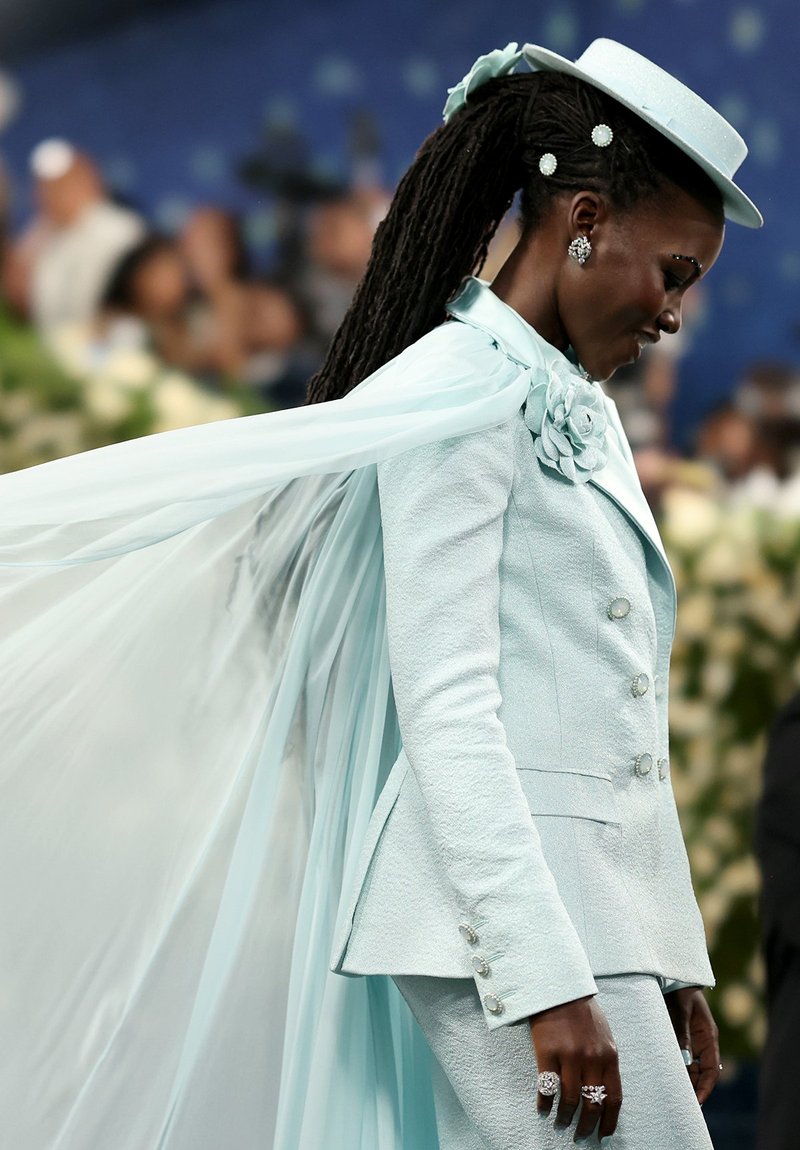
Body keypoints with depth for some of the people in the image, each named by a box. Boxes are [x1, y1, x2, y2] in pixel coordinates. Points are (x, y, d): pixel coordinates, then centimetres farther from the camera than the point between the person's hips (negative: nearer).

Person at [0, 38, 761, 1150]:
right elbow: (445, 702, -15)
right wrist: (547, 976, -21)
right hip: (509, 925, -8)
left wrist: (674, 964, 19)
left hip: (599, 907, 9)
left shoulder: (587, 416, 21)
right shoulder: (460, 390, -7)